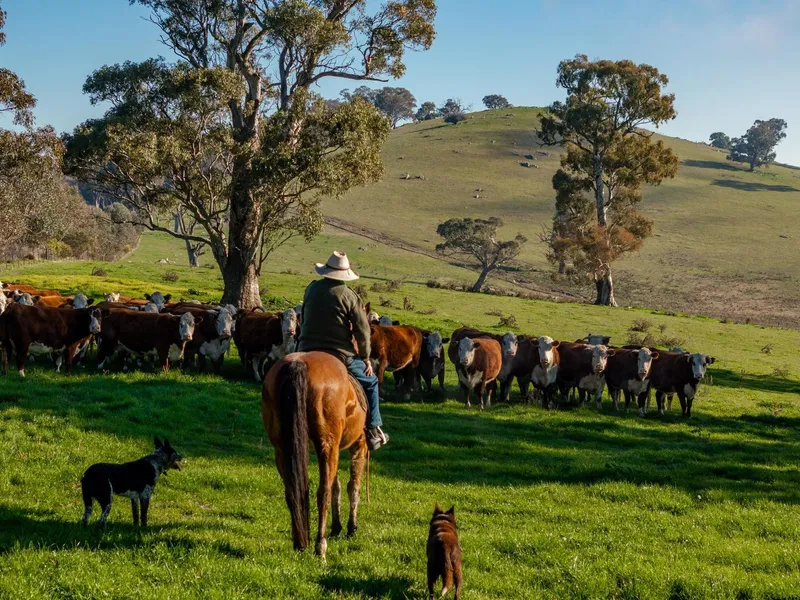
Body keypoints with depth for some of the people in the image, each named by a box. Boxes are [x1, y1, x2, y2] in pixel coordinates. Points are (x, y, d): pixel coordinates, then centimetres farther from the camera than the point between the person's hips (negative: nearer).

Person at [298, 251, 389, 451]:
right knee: (370, 382, 17)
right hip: (340, 354, -3)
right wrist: (366, 357, 5)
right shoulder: (349, 296, -8)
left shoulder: (311, 289, 5)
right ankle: (373, 430, 12)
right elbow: (362, 331, -6)